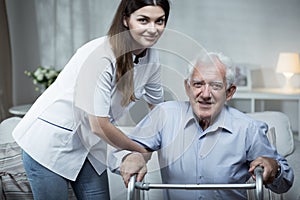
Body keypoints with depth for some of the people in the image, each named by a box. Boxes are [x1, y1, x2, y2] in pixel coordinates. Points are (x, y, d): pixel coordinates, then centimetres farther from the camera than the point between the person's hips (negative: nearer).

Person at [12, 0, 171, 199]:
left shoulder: (151, 58, -5)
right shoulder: (101, 56, -28)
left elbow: (159, 109, 10)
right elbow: (99, 126, -25)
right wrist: (141, 152, -11)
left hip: (90, 144, 7)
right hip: (51, 143, -7)